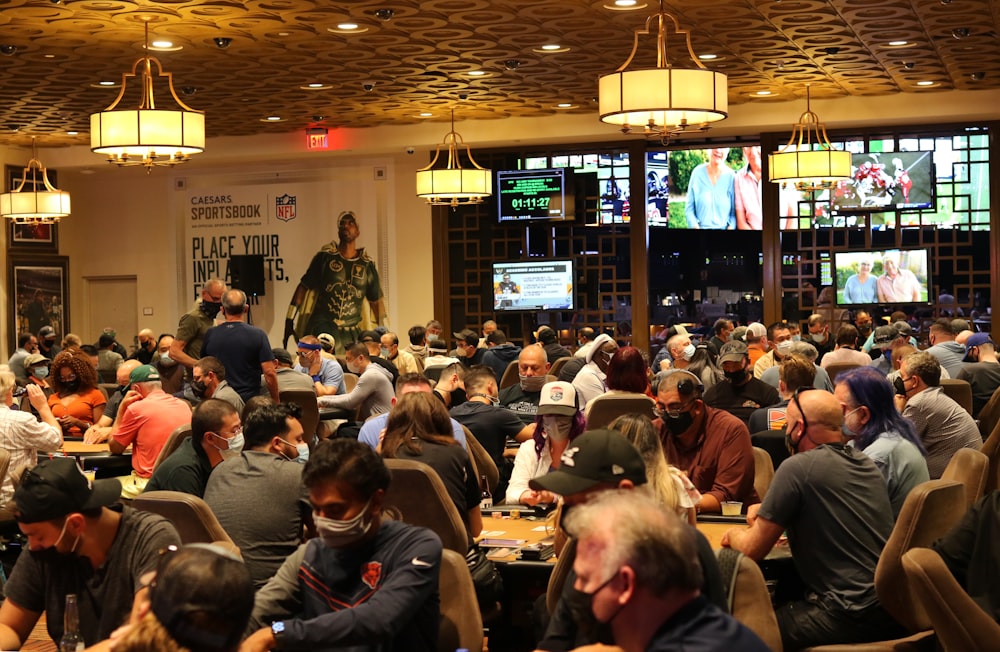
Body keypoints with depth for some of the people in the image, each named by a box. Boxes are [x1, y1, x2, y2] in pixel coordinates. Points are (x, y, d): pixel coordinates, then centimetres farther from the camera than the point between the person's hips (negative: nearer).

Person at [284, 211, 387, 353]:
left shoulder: (367, 265, 8)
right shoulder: (325, 257, 4)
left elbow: (376, 301, 14)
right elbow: (303, 288, 7)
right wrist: (289, 321, 4)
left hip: (352, 332, 2)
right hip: (323, 326, -2)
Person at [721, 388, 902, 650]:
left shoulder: (798, 467, -13)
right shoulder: (866, 463, 11)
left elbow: (752, 549, -7)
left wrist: (734, 534, 14)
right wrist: (769, 511, 21)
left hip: (851, 617, -8)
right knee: (782, 607, 25)